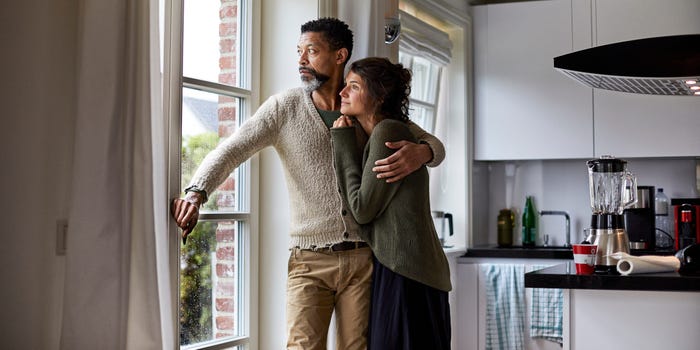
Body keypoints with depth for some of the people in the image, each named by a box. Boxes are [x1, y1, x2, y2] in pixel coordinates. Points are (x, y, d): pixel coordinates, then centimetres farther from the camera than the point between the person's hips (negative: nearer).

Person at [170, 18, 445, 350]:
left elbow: (435, 145, 7)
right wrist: (195, 192, -26)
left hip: (364, 258, 1)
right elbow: (230, 150, -7)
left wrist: (421, 152, -19)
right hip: (309, 260, -1)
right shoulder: (284, 107, 1)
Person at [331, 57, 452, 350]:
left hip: (406, 273, -10)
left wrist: (344, 142, -6)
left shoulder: (387, 131, -12)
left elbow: (362, 209, -13)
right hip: (398, 268, 10)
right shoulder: (371, 137, 18)